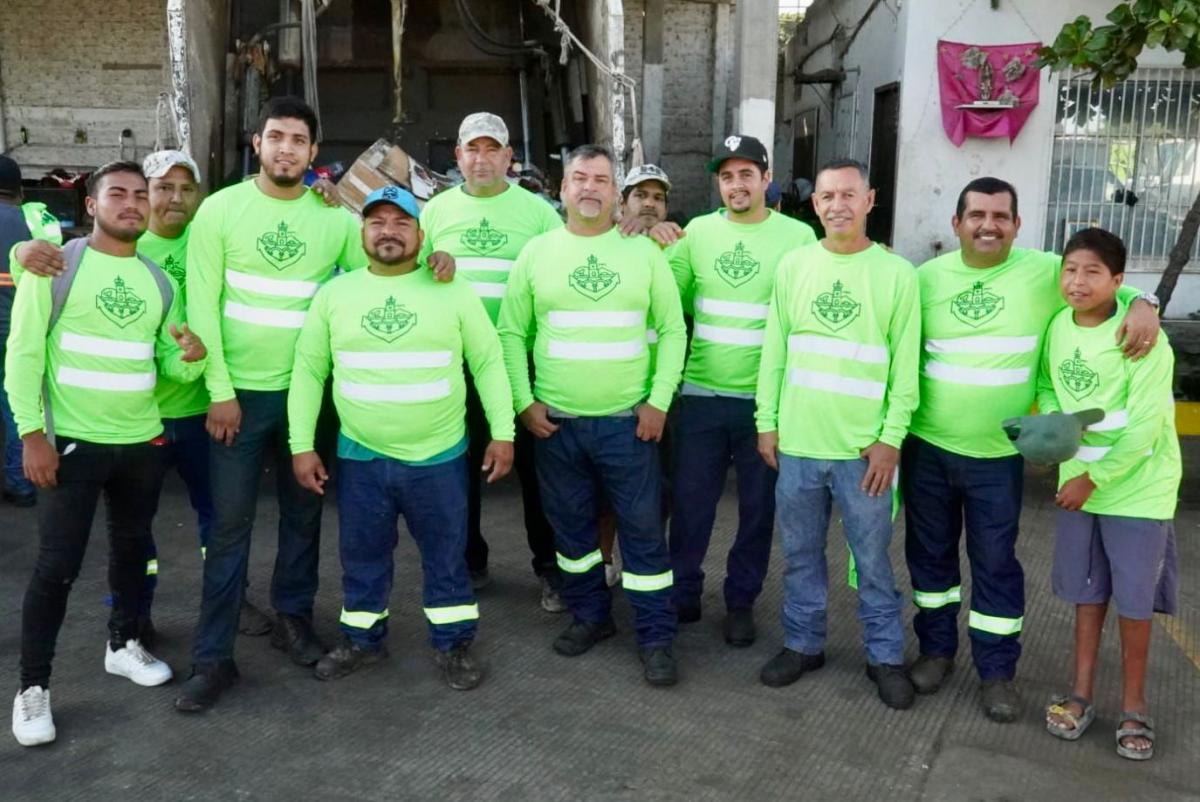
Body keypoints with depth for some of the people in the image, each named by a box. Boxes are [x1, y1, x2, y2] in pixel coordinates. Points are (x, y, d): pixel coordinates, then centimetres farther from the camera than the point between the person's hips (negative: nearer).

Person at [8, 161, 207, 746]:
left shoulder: (159, 280, 8)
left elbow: (170, 365, 10)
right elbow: (23, 354, -9)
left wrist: (191, 357, -14)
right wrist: (32, 433, -15)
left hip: (144, 441, 5)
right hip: (73, 441, -5)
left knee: (132, 548, 18)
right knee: (57, 566, -2)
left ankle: (123, 645, 38)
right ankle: (33, 686, 13)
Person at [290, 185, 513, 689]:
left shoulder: (452, 292, -3)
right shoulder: (334, 294, 1)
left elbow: (489, 362, 1)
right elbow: (307, 371, 5)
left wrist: (503, 433, -4)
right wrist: (302, 445, 0)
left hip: (439, 457, -1)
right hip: (360, 457, 2)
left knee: (446, 556, 10)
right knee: (362, 557, 15)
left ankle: (454, 645, 27)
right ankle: (362, 641, 35)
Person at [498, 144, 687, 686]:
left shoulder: (643, 251, 2)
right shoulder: (537, 252, 3)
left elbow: (672, 329, 2)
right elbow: (511, 332, 5)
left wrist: (659, 401, -6)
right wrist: (524, 401, -3)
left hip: (629, 421, -1)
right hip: (554, 421, 2)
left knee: (643, 529, 2)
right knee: (570, 526, 13)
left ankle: (656, 636, 14)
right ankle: (590, 615, 32)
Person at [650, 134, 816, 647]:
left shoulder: (798, 236, -3)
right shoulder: (697, 231, 5)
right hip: (701, 394, 2)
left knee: (758, 507, 10)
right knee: (690, 501, 10)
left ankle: (741, 600, 27)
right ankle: (683, 593, 29)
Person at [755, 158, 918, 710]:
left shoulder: (897, 274, -4)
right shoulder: (793, 265, 3)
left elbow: (905, 366, -3)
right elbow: (774, 350, 6)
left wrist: (891, 437, -8)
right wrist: (767, 421, 3)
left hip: (864, 447, -2)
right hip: (797, 441, 3)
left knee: (873, 559, 9)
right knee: (800, 554, 15)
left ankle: (885, 656, 25)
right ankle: (804, 644, 32)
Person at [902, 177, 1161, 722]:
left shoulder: (1045, 272, -5)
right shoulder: (926, 278, 0)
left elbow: (1104, 284, 7)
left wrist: (1142, 305, -16)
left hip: (998, 455, -2)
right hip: (926, 447, 2)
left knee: (995, 563, 7)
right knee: (929, 553, 14)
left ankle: (997, 671, 23)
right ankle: (936, 649, 32)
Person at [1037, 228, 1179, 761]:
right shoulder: (1058, 326, -3)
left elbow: (1145, 428, -20)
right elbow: (1047, 384, 11)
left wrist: (1095, 478, -17)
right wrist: (1052, 423, -9)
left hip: (1137, 487, -5)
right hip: (1079, 481, 5)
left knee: (1134, 601, 5)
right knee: (1087, 594, 14)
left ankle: (1133, 706, 23)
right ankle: (1082, 694, 28)